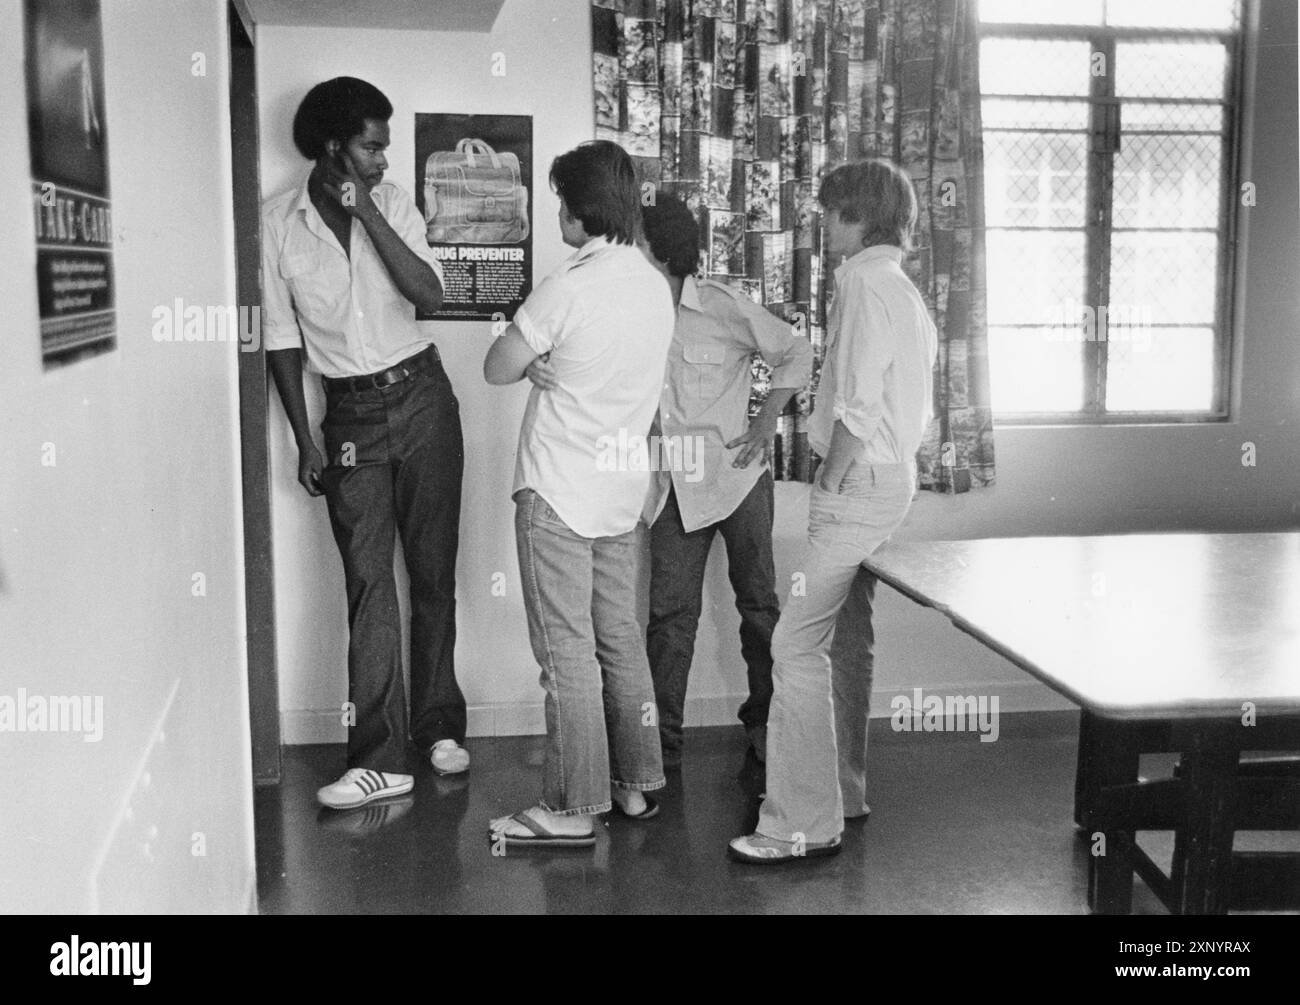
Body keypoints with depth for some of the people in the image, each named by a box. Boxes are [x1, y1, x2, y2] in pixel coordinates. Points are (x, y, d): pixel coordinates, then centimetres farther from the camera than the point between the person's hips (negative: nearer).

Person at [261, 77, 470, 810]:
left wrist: (367, 212, -17)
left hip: (420, 396, 1)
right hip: (351, 412, -1)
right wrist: (306, 440, 0)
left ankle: (439, 725, 20)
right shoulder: (279, 222, -1)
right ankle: (380, 758, -2)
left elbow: (430, 294, -12)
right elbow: (281, 338, 2)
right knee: (369, 583, -5)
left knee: (434, 570, 6)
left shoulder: (391, 203, 1)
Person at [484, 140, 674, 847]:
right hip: (624, 489, 8)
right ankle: (635, 783, 25)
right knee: (620, 638, 15)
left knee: (567, 650, -2)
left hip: (558, 493, -7)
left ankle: (572, 808, 5)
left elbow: (498, 369, -9)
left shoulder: (567, 289, -17)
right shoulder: (655, 285, 5)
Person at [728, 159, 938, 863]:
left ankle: (805, 824, -6)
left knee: (797, 643, -10)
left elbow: (857, 409, -20)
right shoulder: (904, 289, 17)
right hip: (892, 478, 11)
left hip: (858, 482, -11)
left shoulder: (864, 284, -13)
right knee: (847, 641, 17)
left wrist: (829, 487, -12)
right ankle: (841, 790, 29)